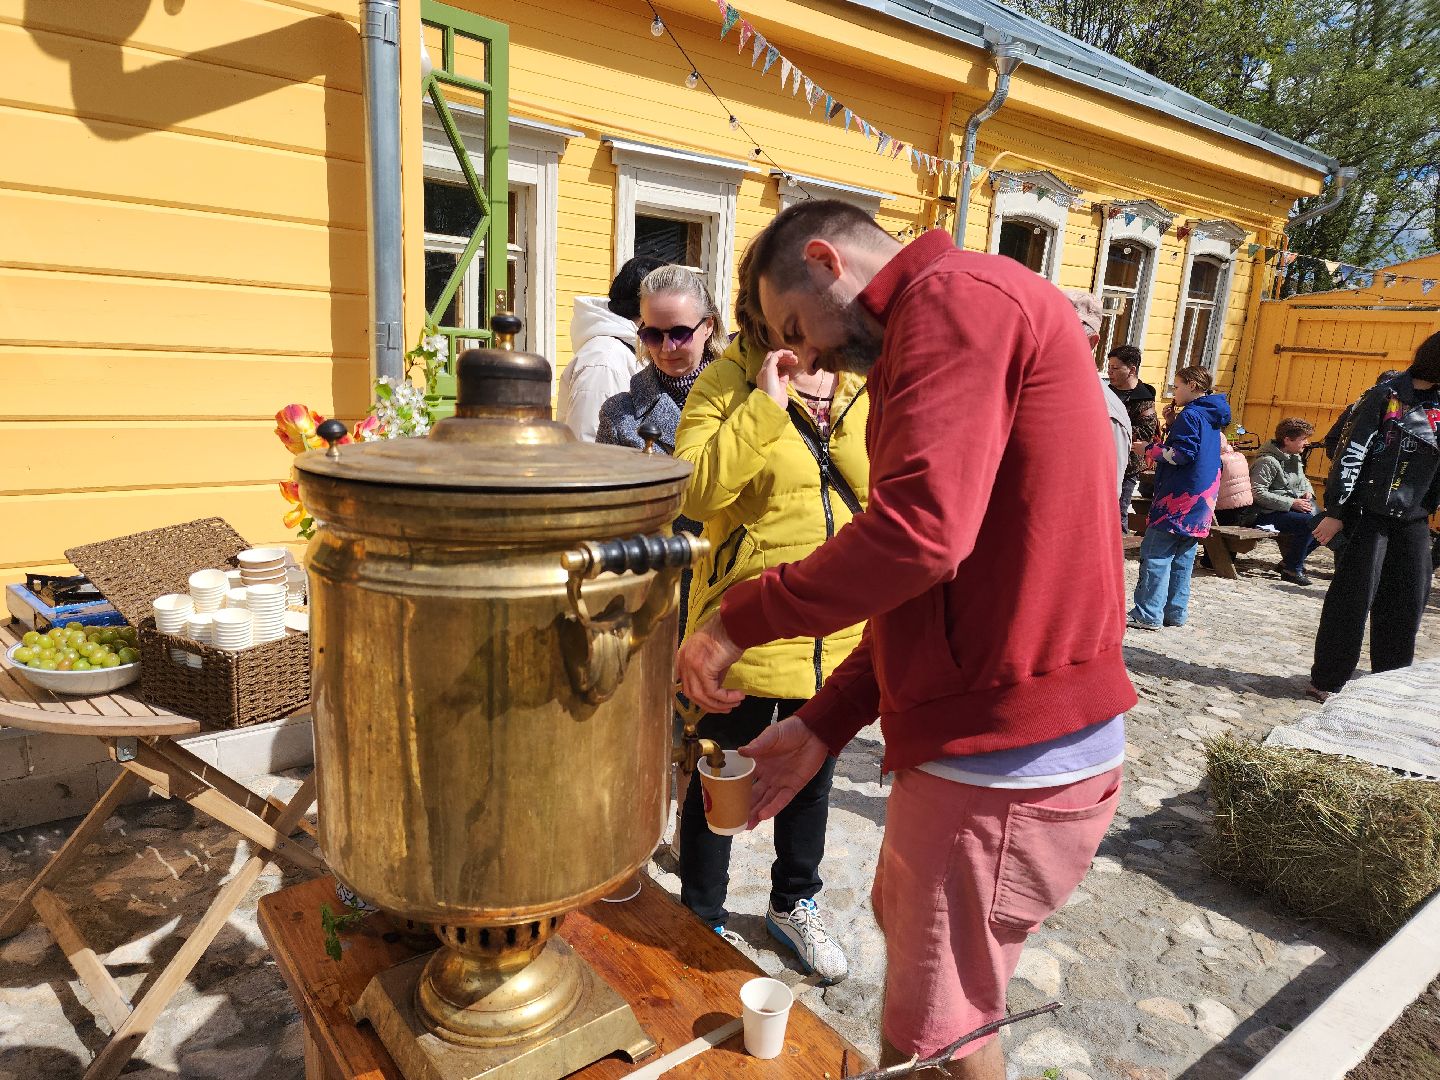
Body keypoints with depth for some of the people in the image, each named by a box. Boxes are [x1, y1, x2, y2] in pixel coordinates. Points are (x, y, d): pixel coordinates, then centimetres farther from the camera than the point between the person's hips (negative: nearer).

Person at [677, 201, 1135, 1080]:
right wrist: (824, 725, 8)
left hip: (1006, 755, -10)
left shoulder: (953, 294, -12)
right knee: (904, 922, 27)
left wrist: (743, 619, -13)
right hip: (1001, 735, 10)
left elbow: (918, 532, -27)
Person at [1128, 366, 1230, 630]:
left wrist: (1153, 450, -7)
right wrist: (1162, 447, 13)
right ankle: (1176, 612, 15)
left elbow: (1182, 454, -19)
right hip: (1202, 499, 10)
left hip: (1179, 499, -9)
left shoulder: (1189, 415, -11)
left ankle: (1148, 614, -9)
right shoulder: (1211, 416, 17)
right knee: (1183, 557, 12)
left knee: (1155, 554, -8)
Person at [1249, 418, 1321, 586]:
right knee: (1309, 522, -29)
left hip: (1292, 507, 10)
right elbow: (1258, 493, -23)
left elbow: (1303, 480, 30)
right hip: (1267, 514, -9)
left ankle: (1291, 560, 10)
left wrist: (1308, 491, 5)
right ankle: (1292, 569, -14)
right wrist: (1291, 503, -24)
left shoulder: (1294, 458, 13)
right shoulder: (1267, 461, -16)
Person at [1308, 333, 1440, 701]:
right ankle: (1326, 680, 6)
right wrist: (1335, 512, -13)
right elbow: (1350, 454, -10)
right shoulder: (1384, 398, -5)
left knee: (1407, 605, 9)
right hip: (1369, 515, -6)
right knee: (1353, 600, -3)